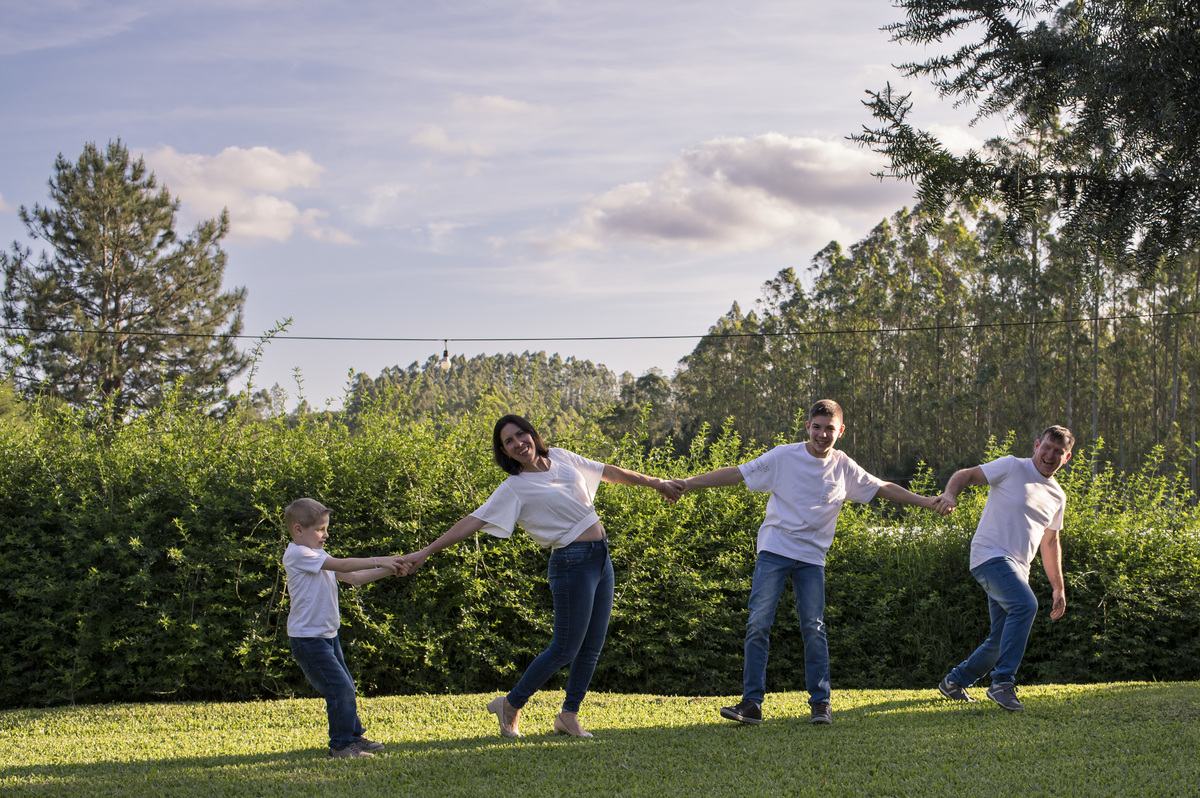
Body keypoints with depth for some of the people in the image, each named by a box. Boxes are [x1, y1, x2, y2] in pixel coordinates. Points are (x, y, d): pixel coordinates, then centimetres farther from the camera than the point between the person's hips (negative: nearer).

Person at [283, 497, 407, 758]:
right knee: (339, 688, -12)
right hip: (307, 637, -10)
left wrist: (389, 570, 0)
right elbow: (341, 565, -22)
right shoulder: (297, 555, -16)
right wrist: (379, 561, -22)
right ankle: (340, 746, -3)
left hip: (327, 636, 10)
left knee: (345, 687, 17)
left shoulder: (318, 556, 15)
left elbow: (353, 577, 12)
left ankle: (354, 736, 30)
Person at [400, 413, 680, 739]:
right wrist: (425, 551, -21)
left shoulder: (560, 457, 9)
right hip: (572, 563, -6)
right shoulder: (514, 488, -8)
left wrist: (654, 482, 27)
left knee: (592, 646, 8)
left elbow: (608, 471, 20)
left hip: (601, 558, 6)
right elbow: (473, 521, -14)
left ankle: (569, 715, 19)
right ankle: (510, 706, 11)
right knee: (565, 648, -5)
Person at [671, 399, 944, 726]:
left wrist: (927, 501, 12)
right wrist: (689, 483, -9)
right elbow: (736, 473, -3)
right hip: (773, 551, -1)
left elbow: (884, 488, 15)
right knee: (759, 623, -9)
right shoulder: (784, 456, -3)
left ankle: (821, 703, 5)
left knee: (814, 628, -5)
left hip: (812, 558, 1)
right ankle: (752, 703, -6)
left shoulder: (844, 467, 5)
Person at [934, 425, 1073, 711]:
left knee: (1002, 640, 6)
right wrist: (950, 493, -26)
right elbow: (967, 475, -4)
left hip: (1018, 569, 8)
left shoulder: (1057, 496, 17)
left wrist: (1059, 588, 23)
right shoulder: (1012, 467, -2)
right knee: (1025, 604, -31)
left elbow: (1050, 544, 25)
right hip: (990, 556, -8)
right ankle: (1002, 682, -28)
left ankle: (955, 681, 26)